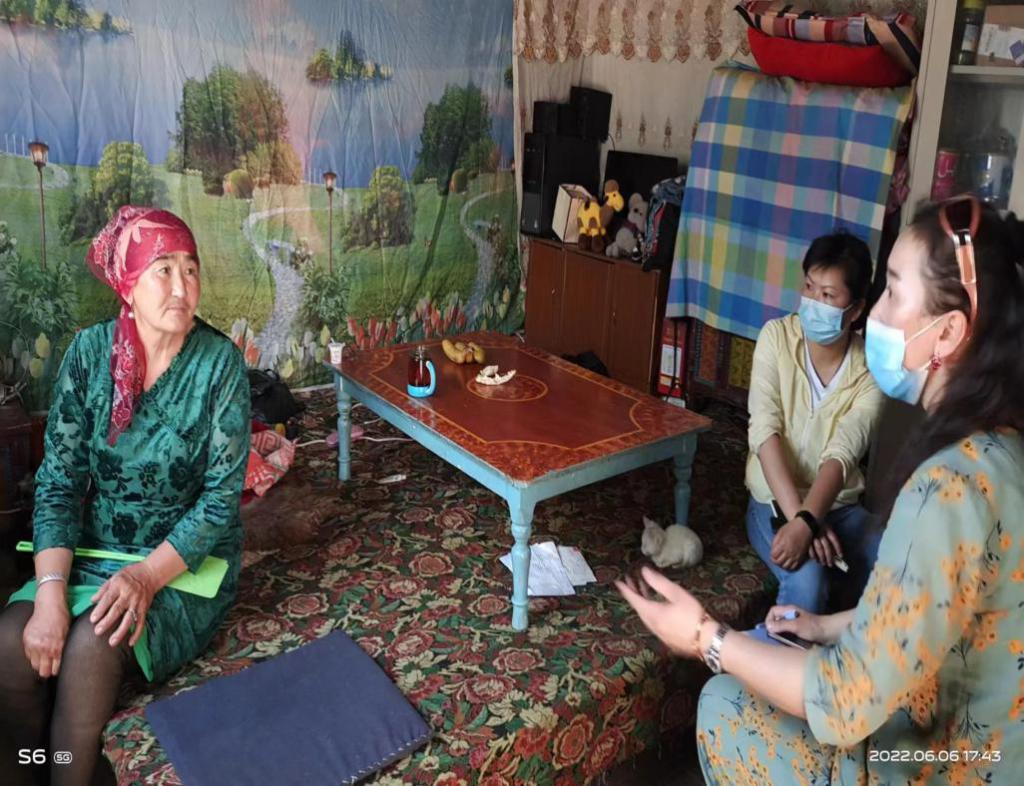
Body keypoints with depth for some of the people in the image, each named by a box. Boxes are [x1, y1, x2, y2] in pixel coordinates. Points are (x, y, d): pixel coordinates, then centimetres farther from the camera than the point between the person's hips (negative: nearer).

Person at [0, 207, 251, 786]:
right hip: (93, 551, 3)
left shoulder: (220, 362, -14)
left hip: (186, 562, -3)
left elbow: (222, 497, -14)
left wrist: (147, 575, -25)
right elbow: (58, 478, -6)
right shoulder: (91, 351, -5)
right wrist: (51, 588, -19)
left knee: (92, 646, -27)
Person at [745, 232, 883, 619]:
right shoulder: (776, 336, -10)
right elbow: (764, 431, -20)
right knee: (807, 581, -31)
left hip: (840, 505, 2)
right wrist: (797, 517, -30)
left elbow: (842, 455, -23)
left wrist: (806, 523, -40)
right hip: (775, 502, -2)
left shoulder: (872, 369, -10)